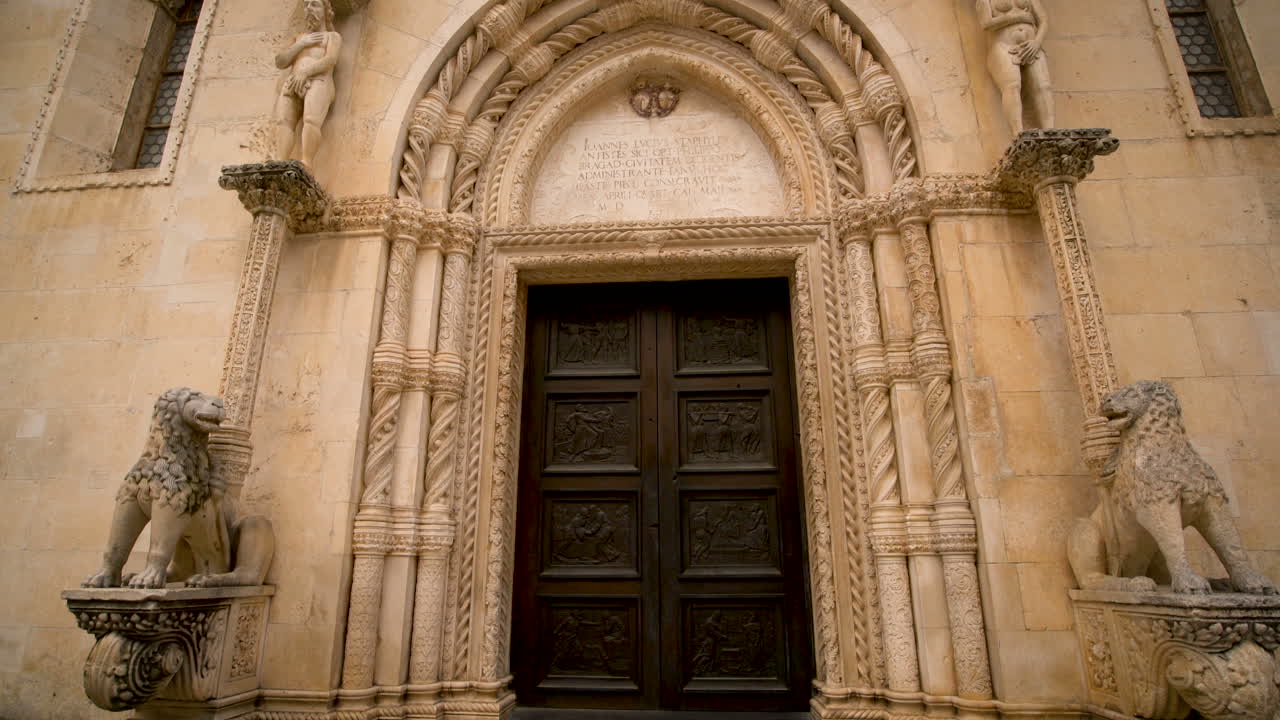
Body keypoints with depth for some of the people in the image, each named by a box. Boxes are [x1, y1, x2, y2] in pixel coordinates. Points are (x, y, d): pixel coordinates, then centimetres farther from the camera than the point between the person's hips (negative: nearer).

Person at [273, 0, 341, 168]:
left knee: (311, 121, -35)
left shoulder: (333, 36, 22)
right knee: (283, 121, -26)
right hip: (292, 86, 4)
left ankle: (304, 170, -50)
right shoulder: (301, 37, 35)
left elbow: (330, 60, 0)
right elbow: (280, 62, 22)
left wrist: (305, 73, -15)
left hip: (318, 83, -4)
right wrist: (302, 43, 10)